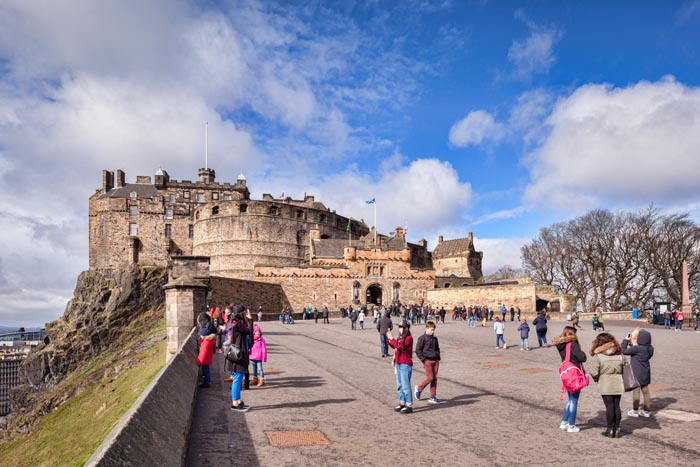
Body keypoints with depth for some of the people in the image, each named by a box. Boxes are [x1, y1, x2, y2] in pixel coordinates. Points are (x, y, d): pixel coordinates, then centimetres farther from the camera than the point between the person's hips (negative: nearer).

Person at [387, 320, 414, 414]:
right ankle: (402, 403, 25)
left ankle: (409, 406, -1)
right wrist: (389, 339, 10)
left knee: (405, 385, -7)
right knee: (399, 385, 14)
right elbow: (395, 347, 23)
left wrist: (391, 338, -15)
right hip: (398, 364, 9)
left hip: (405, 365, -9)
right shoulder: (400, 338, 14)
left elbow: (399, 346, -25)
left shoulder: (409, 338, -13)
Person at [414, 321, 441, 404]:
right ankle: (419, 388, 16)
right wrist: (423, 360, -12)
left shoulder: (435, 338, 13)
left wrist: (438, 357, 12)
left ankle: (433, 397, 11)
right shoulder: (422, 338, -6)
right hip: (427, 361, -6)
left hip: (435, 361, 6)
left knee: (435, 378, 4)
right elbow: (417, 350, -8)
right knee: (430, 378, -9)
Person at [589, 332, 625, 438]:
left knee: (609, 406, 3)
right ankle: (616, 429, 17)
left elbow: (594, 372, -12)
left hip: (605, 385, -4)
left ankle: (610, 430, 9)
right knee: (616, 406, 11)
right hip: (618, 384, 4)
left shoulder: (597, 355, -10)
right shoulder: (619, 354, 3)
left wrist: (597, 379, 7)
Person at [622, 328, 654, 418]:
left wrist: (625, 340, -10)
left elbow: (624, 351, -17)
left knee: (636, 391, 4)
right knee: (645, 391, 14)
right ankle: (646, 410, 23)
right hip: (645, 374, 7)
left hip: (637, 374, -7)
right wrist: (632, 346, 9)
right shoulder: (649, 348, -1)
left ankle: (635, 411, 13)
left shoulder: (637, 348, -24)